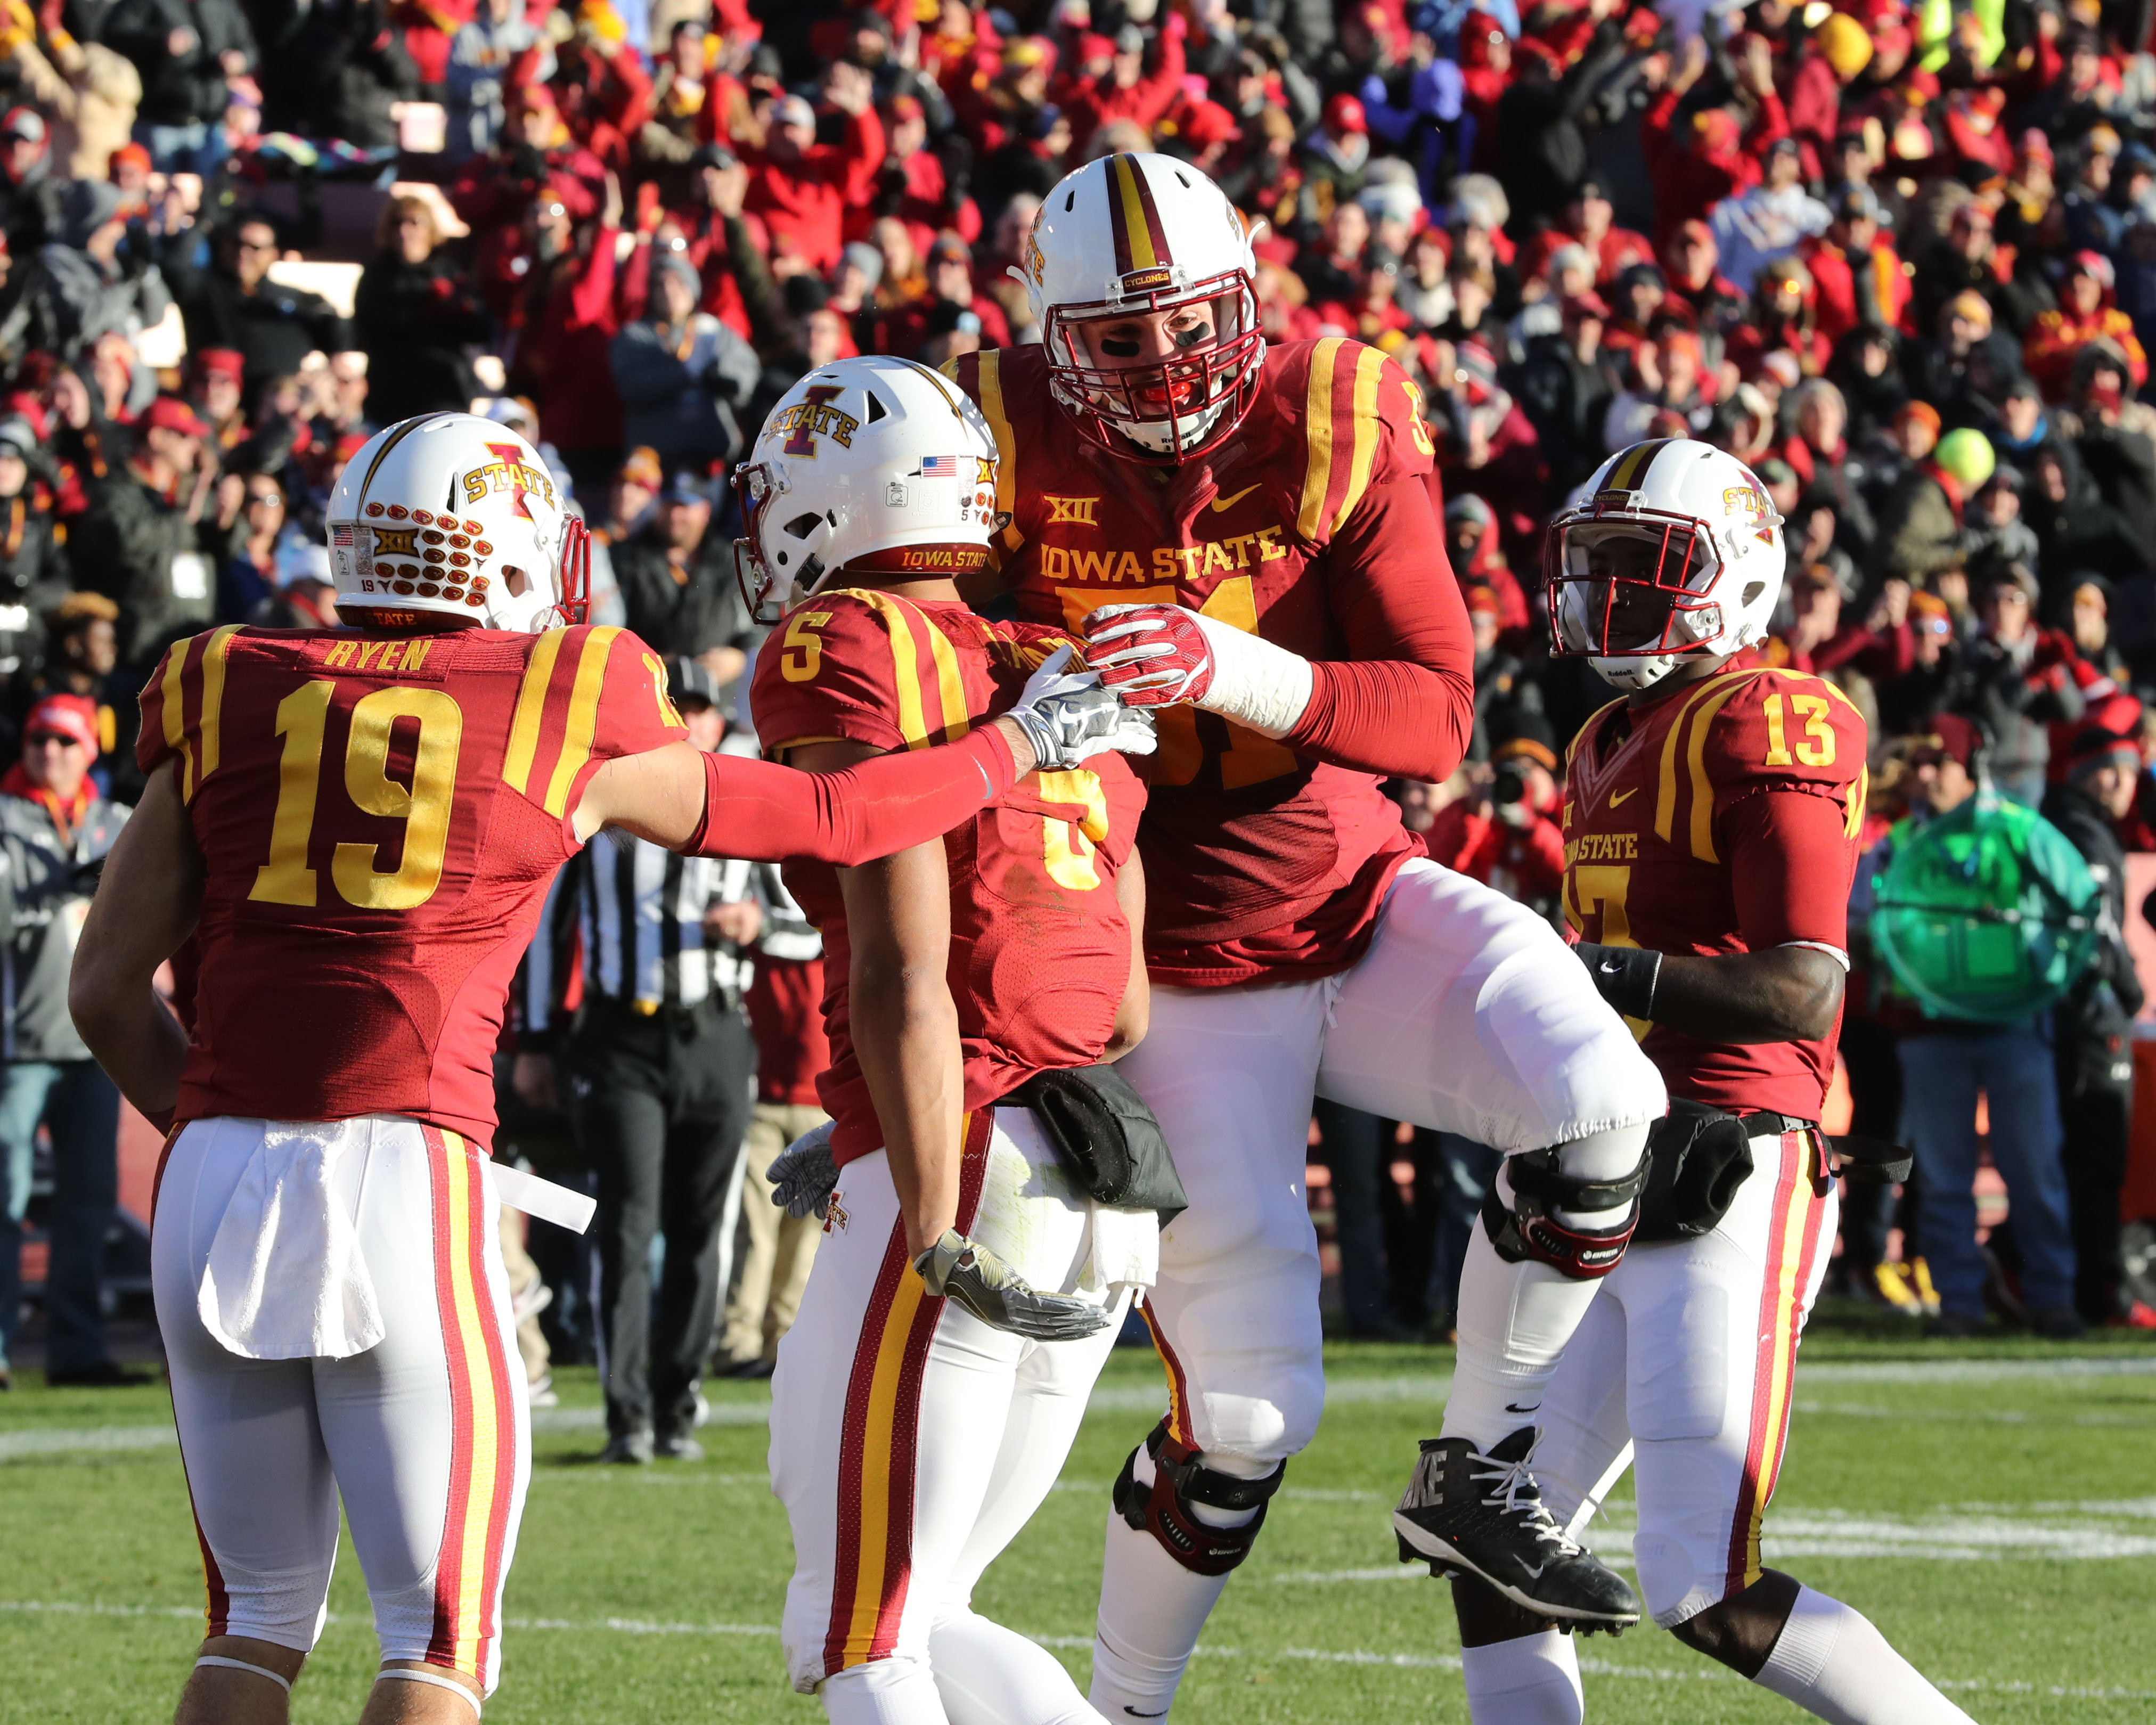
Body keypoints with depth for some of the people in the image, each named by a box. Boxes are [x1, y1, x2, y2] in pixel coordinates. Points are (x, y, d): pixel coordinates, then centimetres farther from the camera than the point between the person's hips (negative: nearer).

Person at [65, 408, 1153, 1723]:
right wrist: (1019, 747, 37)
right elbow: (825, 822, 22)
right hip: (402, 1171, -3)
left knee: (261, 1616, 17)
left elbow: (108, 992, 13)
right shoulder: (569, 716, 8)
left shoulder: (232, 697, 14)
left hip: (219, 1172, 3)